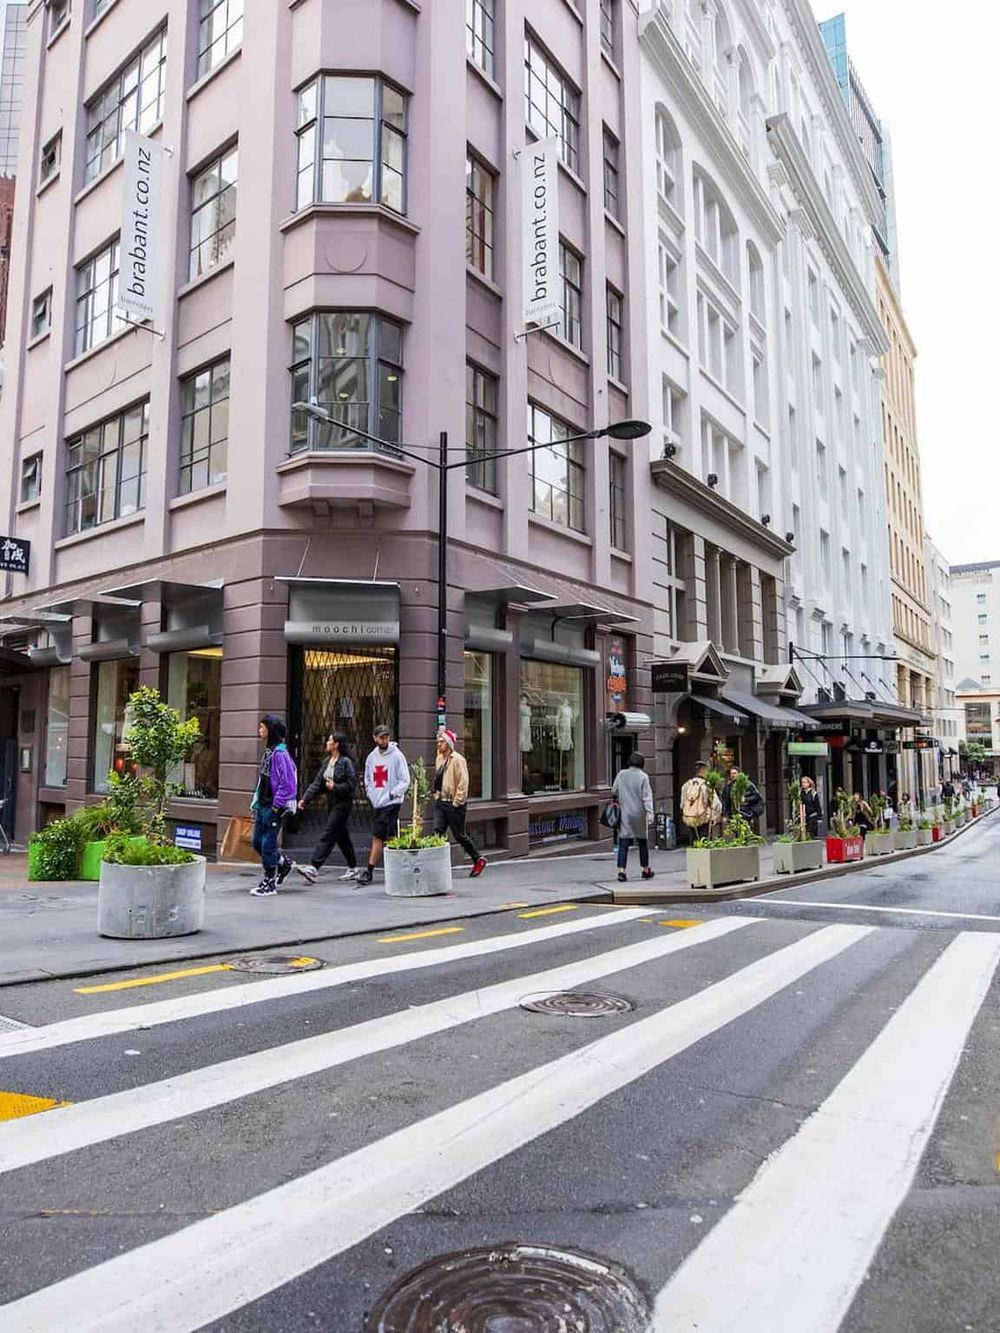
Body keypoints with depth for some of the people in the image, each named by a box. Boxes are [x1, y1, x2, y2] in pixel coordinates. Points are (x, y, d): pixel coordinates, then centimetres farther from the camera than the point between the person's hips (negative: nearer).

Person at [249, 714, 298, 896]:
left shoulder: (279, 753, -17)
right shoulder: (268, 751, 12)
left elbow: (287, 783, -21)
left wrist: (277, 805, -18)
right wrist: (256, 803, 16)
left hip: (274, 807, -9)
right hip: (263, 805, 9)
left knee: (268, 844, -1)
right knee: (257, 842, 15)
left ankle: (269, 883, 11)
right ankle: (284, 863, 33)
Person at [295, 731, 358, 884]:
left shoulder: (346, 762, -13)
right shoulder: (326, 762, 11)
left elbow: (352, 784, -15)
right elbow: (317, 783, 9)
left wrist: (335, 787, -20)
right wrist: (305, 799, 1)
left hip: (342, 803, -8)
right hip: (331, 803, 8)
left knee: (328, 835, -11)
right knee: (342, 836, 13)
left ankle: (313, 868, -14)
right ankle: (353, 869, 23)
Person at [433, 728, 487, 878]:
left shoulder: (458, 759, -13)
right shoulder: (440, 758, 13)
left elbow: (463, 783, -17)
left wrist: (457, 802, -17)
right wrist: (436, 795, 15)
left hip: (454, 804, -7)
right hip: (440, 802, 7)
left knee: (460, 835, 2)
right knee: (438, 832, -3)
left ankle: (478, 860, 20)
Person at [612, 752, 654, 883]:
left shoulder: (621, 774, 1)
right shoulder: (643, 776, -7)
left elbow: (613, 791, 9)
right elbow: (647, 796, -12)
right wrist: (650, 813, -14)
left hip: (624, 814, 2)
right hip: (639, 814, -2)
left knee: (623, 843, 1)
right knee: (643, 841, 13)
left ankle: (621, 871, -9)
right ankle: (646, 870, 23)